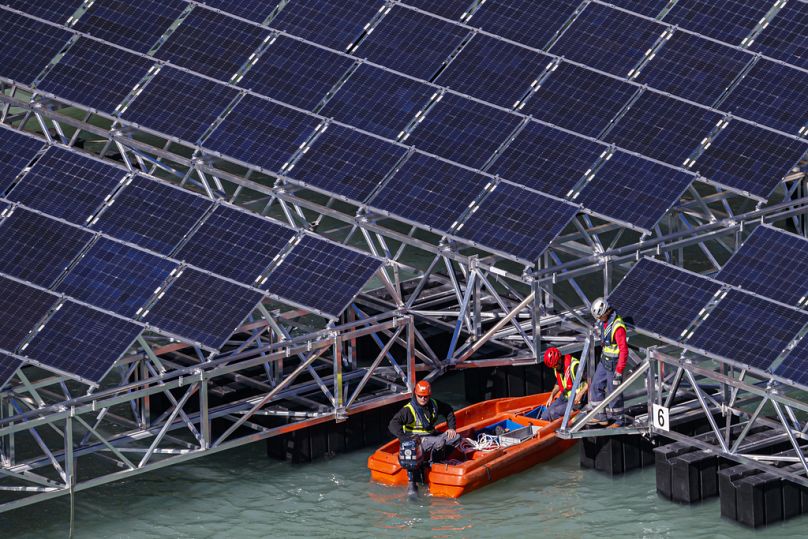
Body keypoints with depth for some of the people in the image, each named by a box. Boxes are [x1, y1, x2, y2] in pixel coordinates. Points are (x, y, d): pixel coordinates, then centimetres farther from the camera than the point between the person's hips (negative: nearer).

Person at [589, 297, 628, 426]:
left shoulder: (617, 327, -28)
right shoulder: (603, 321, 1)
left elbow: (624, 350, -27)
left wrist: (619, 371, -25)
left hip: (614, 363, -9)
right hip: (604, 361, 9)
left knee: (613, 392, 2)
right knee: (597, 386, 14)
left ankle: (617, 419, 18)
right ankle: (601, 416, 24)